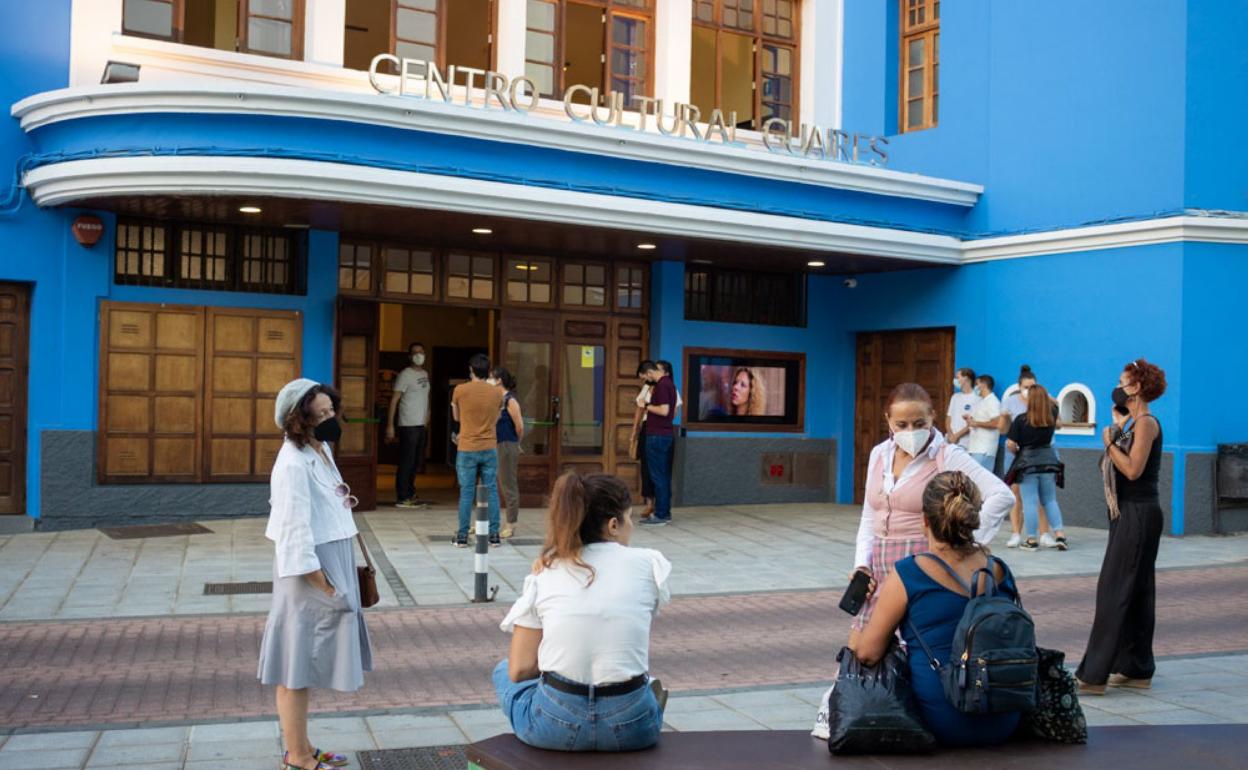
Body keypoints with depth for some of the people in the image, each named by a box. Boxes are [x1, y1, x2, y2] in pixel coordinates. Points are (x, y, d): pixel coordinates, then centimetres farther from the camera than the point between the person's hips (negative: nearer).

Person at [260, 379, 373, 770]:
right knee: (296, 665, 3)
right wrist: (325, 587, -20)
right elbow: (295, 533, -23)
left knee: (304, 664, 18)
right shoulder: (294, 464, -21)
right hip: (309, 575, -10)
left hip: (330, 568, 10)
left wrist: (341, 501, 8)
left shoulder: (321, 450, 9)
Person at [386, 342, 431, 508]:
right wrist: (390, 425, -16)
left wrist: (427, 422, 13)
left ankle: (410, 494, 23)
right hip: (408, 425, -8)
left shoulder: (425, 374, 15)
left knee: (416, 463, 13)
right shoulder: (406, 375, -9)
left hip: (421, 425, 8)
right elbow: (394, 400, -11)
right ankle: (403, 498, 1)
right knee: (406, 462, -4)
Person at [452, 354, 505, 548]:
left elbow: (456, 417, 7)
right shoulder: (497, 392, -1)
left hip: (467, 450, -1)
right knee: (492, 492, 7)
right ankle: (494, 535, 10)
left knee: (466, 493, 4)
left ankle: (462, 536, 8)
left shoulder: (460, 390, -7)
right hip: (490, 448, 2)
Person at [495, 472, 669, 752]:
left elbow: (520, 670, 1)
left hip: (554, 726, -3)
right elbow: (641, 653, 10)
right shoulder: (648, 563, -1)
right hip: (631, 727, 3)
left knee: (504, 671, 29)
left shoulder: (544, 573, 1)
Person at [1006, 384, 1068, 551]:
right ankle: (1059, 534, 10)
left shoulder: (1021, 419, -13)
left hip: (1027, 464, -4)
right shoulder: (1051, 416, -1)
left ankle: (1031, 540, 4)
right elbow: (1054, 403, 23)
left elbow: (1010, 444, -13)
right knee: (1050, 500, 16)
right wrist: (1041, 393, 27)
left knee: (1030, 502, 1)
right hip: (1048, 462, 4)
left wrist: (1017, 451, 7)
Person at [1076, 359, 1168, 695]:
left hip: (1139, 514, -10)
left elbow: (1133, 469, -21)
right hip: (1130, 513, 10)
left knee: (1114, 590, -10)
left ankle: (1094, 675, -8)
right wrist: (1113, 442, 5)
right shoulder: (1134, 423, 16)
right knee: (1136, 592, 13)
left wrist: (1109, 442, -11)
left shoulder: (1146, 423, -13)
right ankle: (1136, 669, 20)